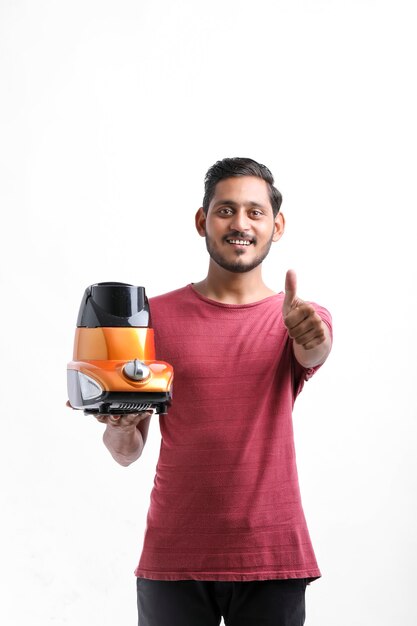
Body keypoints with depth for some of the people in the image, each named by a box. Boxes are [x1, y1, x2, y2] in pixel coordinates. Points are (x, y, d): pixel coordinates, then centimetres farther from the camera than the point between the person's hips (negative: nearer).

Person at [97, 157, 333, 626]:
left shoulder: (297, 319, 5)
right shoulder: (156, 315, 3)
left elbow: (314, 352, -20)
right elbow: (126, 453, 5)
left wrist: (311, 335, -43)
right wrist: (119, 424, -17)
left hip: (273, 557, 0)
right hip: (173, 557, 0)